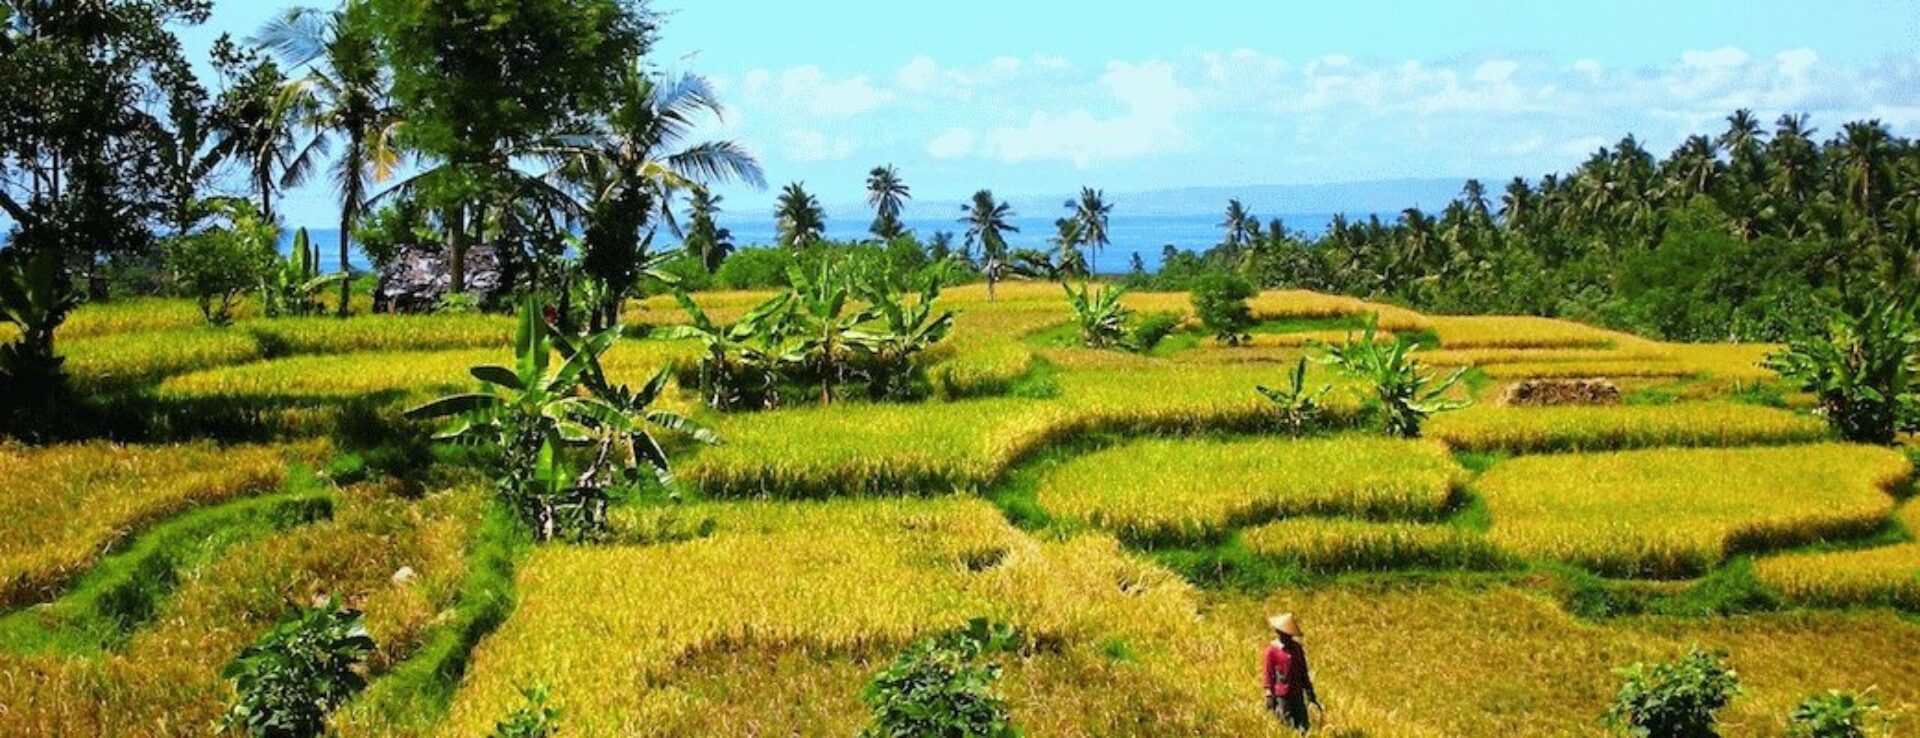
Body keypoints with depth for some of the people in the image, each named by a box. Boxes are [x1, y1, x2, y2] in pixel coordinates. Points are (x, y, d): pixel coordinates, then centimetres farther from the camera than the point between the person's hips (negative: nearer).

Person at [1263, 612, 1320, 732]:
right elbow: (1268, 673, -5)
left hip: (1297, 694, 5)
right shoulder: (1272, 650, -7)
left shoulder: (1297, 648, 7)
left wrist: (1309, 691, 15)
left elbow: (1303, 671, 14)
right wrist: (1269, 695, -7)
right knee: (1289, 726, -1)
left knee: (1303, 726, 4)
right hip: (1281, 695, -5)